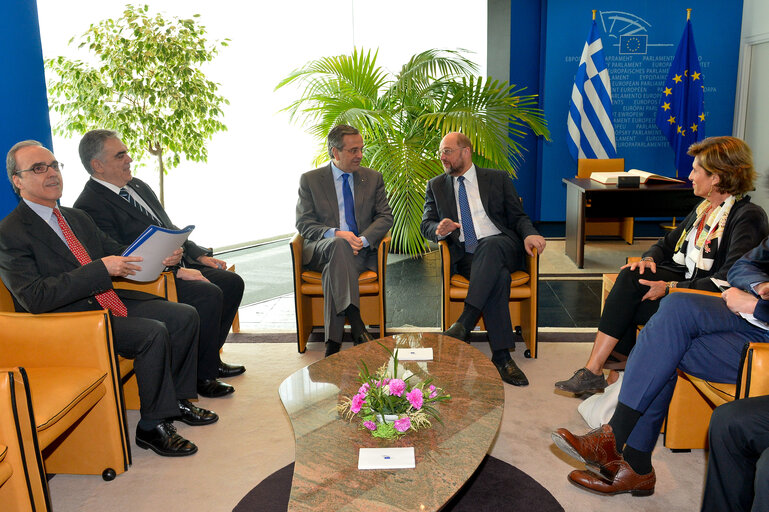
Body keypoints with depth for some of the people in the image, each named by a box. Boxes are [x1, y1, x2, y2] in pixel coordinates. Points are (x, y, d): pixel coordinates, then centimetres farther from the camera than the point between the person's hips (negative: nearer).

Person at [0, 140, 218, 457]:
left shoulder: (77, 218, 15)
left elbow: (117, 253, 18)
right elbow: (34, 299, -22)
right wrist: (101, 269, -27)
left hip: (108, 303, 8)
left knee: (185, 317, -3)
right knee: (153, 333, -27)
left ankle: (177, 399, 12)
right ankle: (152, 427, -11)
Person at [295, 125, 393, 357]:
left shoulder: (373, 178, 13)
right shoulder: (310, 179, 7)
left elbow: (385, 217, 6)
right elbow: (303, 224, 0)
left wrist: (363, 239, -15)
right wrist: (335, 234, -20)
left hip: (362, 249, 1)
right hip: (321, 249, -1)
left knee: (334, 269, -34)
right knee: (338, 246, -38)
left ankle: (333, 343, -36)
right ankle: (356, 324, -48)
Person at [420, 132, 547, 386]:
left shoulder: (498, 179, 15)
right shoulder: (435, 186, 19)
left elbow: (518, 216, 11)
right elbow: (426, 224, 12)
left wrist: (529, 233, -11)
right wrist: (439, 230, -12)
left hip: (502, 247, 0)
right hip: (464, 256, 0)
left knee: (489, 245, -38)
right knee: (498, 276, -33)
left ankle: (465, 322, -41)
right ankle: (501, 355, -35)